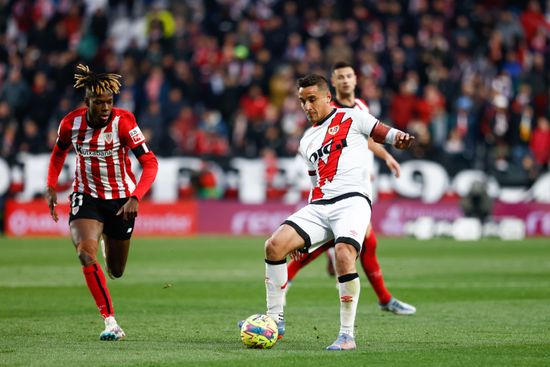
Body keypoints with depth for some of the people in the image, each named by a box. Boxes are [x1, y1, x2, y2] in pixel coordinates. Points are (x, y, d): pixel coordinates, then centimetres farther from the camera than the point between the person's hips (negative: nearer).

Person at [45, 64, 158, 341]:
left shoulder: (123, 121, -20)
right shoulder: (71, 123, -12)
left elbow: (150, 162, -21)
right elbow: (58, 152, 11)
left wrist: (135, 198, -34)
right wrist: (51, 188, -1)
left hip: (121, 200, -1)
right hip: (86, 196, 1)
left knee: (115, 271, 12)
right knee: (86, 252, -28)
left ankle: (110, 242, 52)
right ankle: (110, 322, -25)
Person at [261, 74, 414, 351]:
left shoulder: (352, 118, 8)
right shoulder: (306, 141, 25)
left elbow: (384, 133, 3)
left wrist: (399, 138, -22)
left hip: (352, 200, -6)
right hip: (318, 206, 6)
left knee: (344, 256, -31)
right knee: (275, 245, -16)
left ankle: (347, 335, -21)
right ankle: (275, 320, -5)